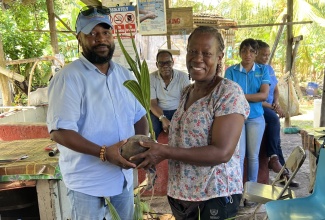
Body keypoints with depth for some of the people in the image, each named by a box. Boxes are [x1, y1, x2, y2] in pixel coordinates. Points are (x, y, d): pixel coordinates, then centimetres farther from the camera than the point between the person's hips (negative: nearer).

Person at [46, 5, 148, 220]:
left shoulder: (125, 75, 5)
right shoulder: (69, 77, -16)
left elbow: (139, 116, 9)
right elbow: (60, 131, -21)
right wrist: (103, 152, -30)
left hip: (124, 174, 6)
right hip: (88, 181, -6)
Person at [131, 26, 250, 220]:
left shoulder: (230, 93, -16)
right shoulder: (187, 92, 6)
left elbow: (222, 152, -23)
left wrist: (165, 152, -24)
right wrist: (156, 152, -2)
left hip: (216, 195, -7)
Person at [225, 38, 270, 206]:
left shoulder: (263, 70, 3)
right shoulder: (231, 71, 1)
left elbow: (264, 95, -8)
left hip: (256, 118, 1)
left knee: (253, 156, 8)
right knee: (239, 155, -3)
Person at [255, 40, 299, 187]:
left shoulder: (269, 69, 13)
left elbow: (275, 90, 21)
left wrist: (276, 103, 0)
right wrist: (272, 107, -14)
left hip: (271, 107, 6)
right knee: (274, 119, -32)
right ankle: (274, 158, -24)